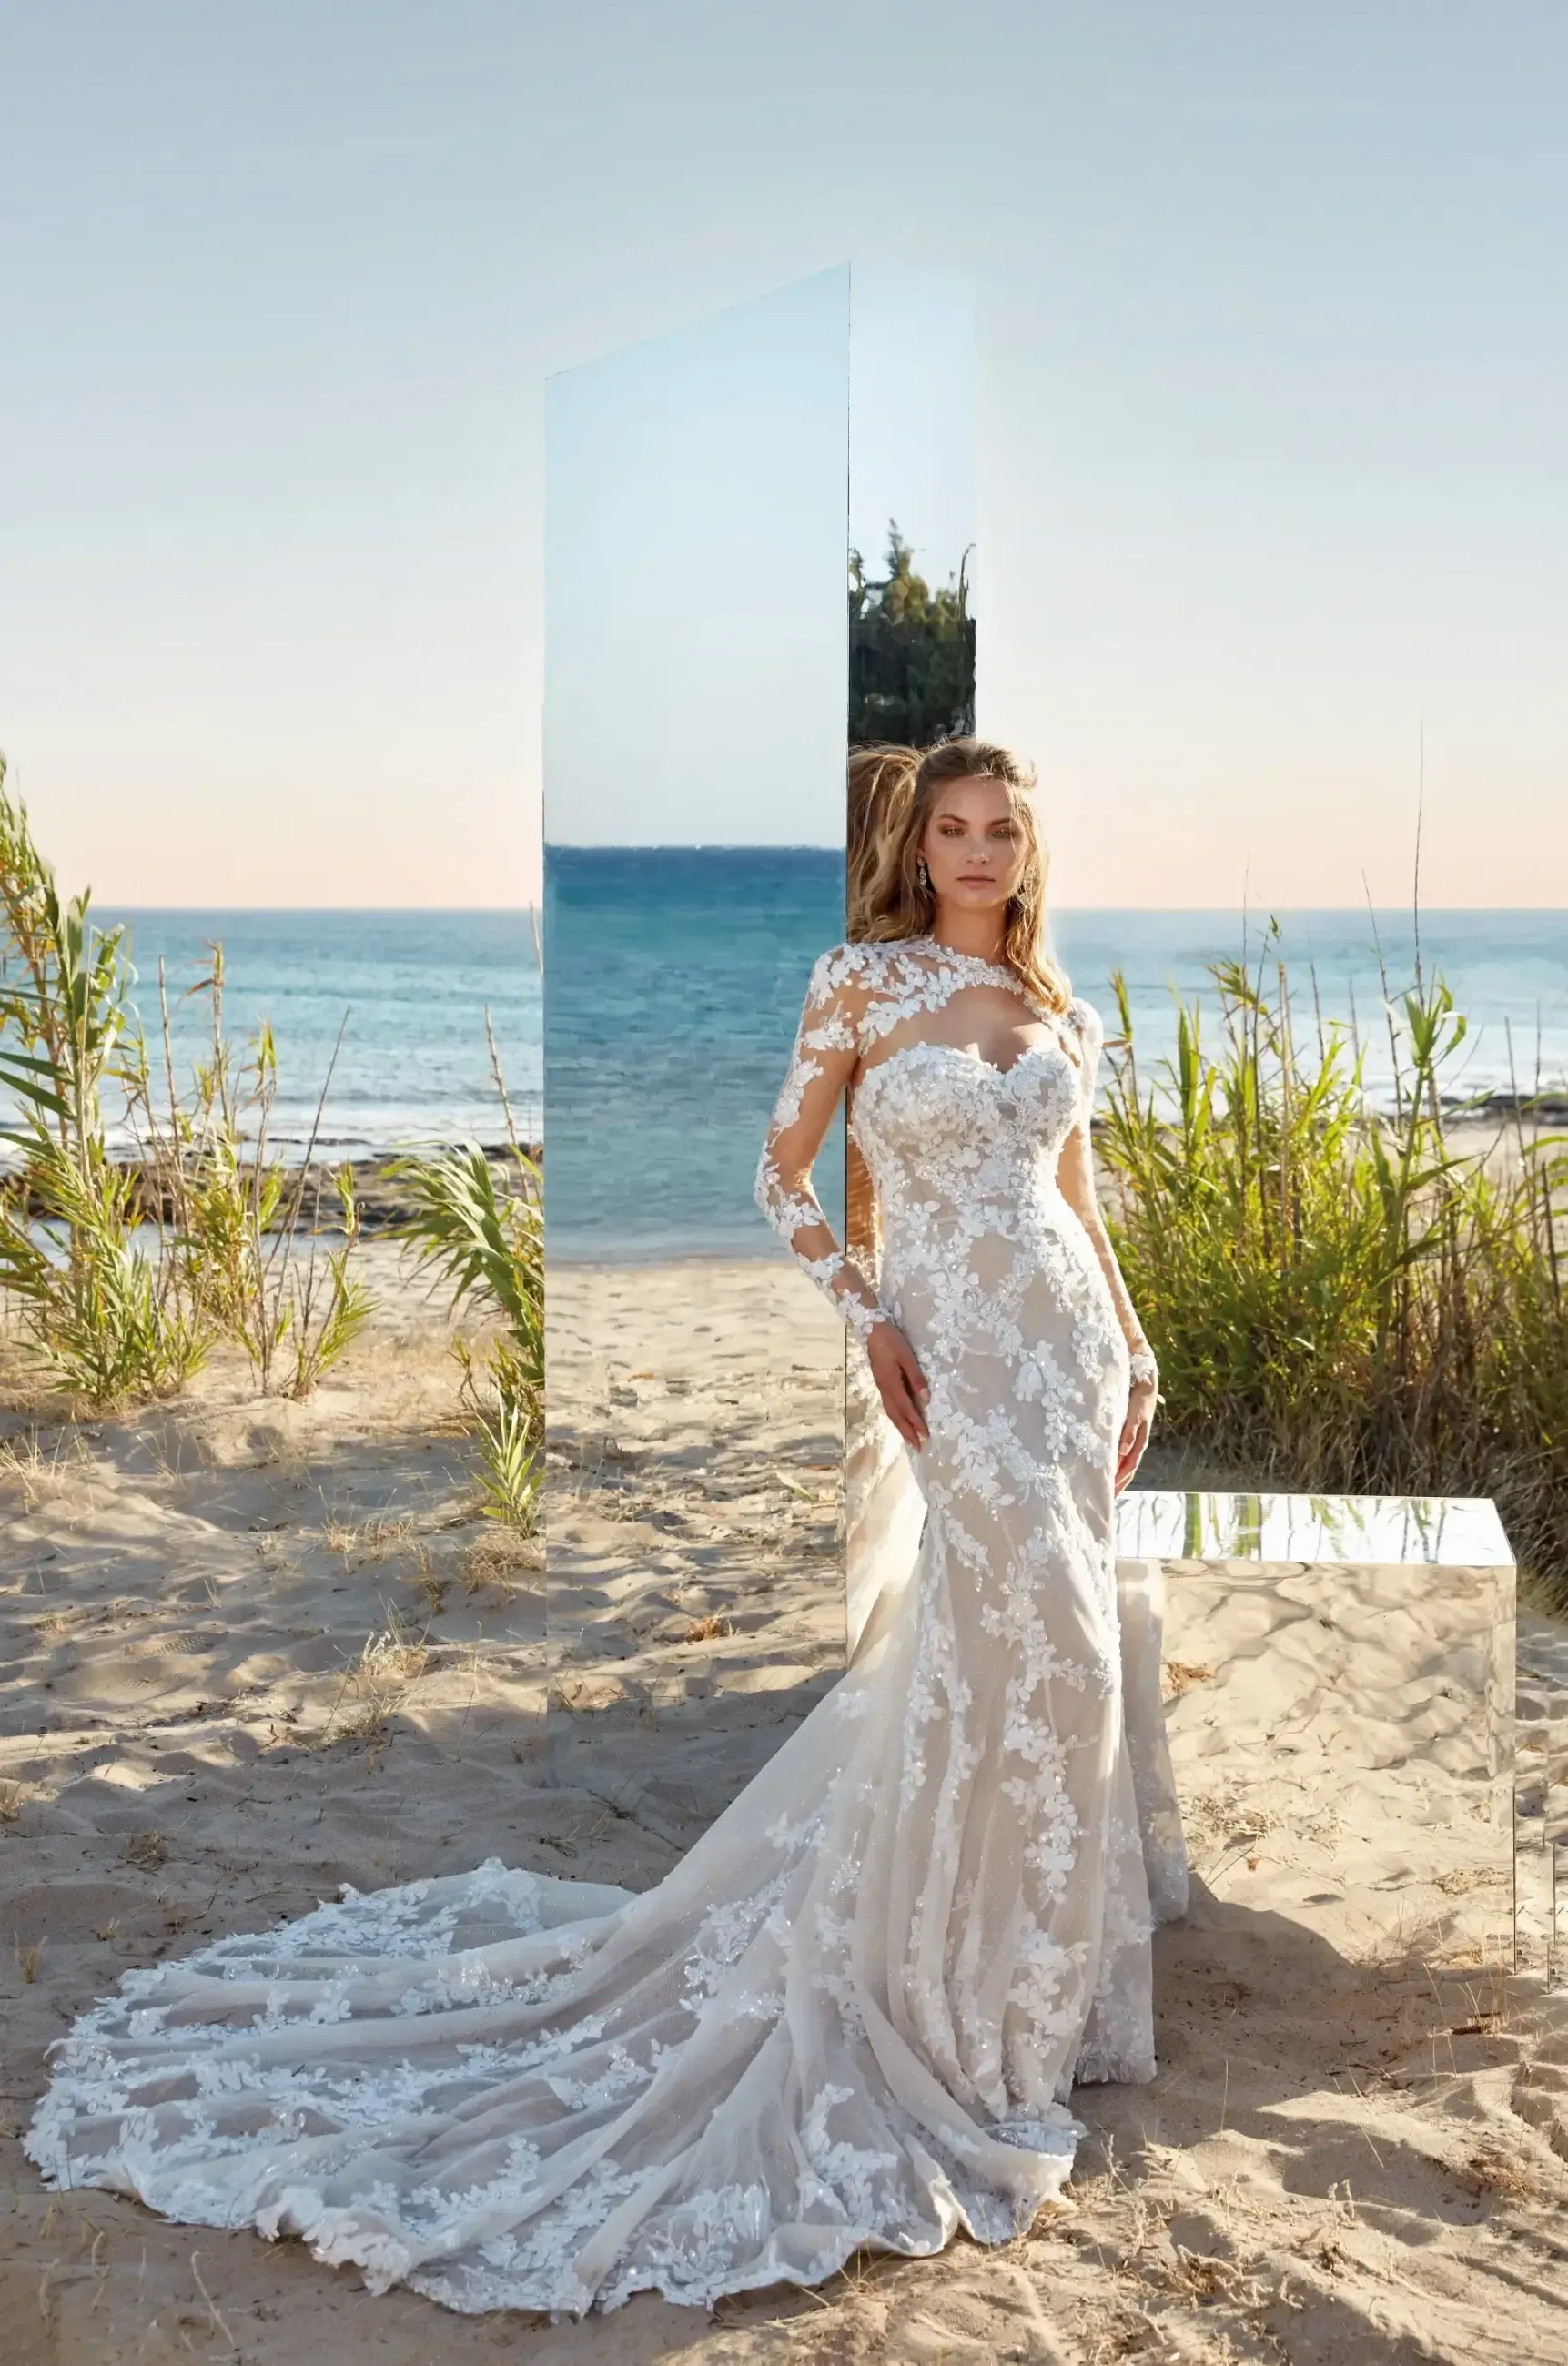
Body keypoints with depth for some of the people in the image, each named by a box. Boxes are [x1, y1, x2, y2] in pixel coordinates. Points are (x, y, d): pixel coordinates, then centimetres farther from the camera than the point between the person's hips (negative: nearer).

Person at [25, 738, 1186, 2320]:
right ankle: (982, 2002, 8)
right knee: (1039, 1636, -9)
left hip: (1075, 1341, 6)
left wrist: (1133, 1351, 13)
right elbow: (781, 1174, -1)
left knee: (1044, 1636, 11)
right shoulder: (863, 982, -4)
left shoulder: (1055, 1003, 11)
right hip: (961, 1344, -6)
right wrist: (867, 1321, -11)